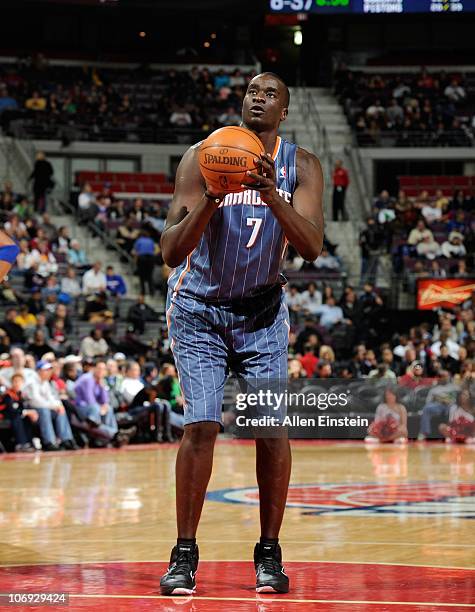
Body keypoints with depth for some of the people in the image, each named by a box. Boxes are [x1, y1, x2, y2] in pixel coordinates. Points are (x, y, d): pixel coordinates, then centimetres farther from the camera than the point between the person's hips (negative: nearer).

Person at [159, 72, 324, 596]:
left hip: (262, 310, 2)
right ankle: (184, 554, -1)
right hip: (199, 310, -2)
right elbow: (171, 253, -19)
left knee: (272, 426, -8)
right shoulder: (202, 159, -14)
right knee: (201, 425, -13)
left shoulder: (300, 167, -7)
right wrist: (209, 202, -35)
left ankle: (269, 553, 5)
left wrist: (273, 196, -36)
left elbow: (311, 247, -21)